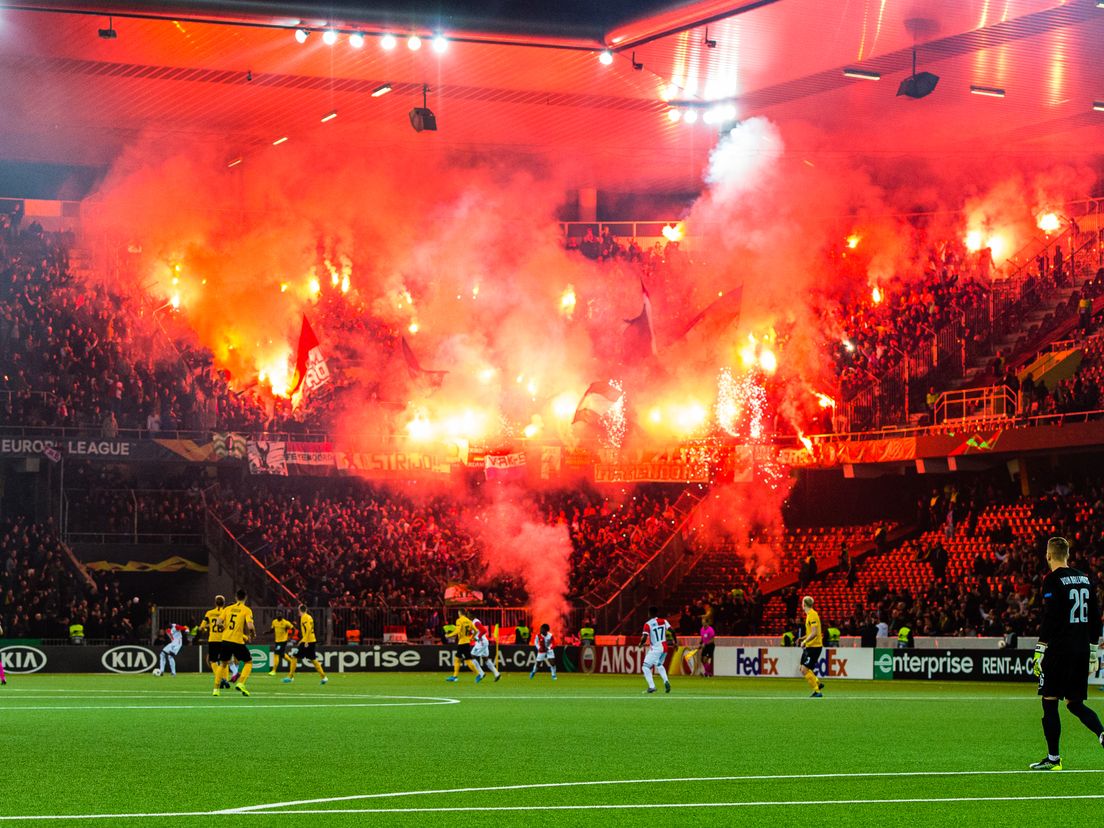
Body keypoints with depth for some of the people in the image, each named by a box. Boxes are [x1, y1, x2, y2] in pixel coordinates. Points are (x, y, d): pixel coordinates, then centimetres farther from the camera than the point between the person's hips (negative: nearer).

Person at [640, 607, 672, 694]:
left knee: (645, 667, 3)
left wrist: (641, 644, 2)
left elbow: (644, 637, -18)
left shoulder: (648, 624, -10)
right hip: (664, 648, 6)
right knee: (659, 665, 28)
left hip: (655, 649, -6)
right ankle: (666, 681, 7)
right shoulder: (663, 621, 5)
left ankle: (652, 686, -9)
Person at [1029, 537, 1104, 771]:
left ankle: (1053, 758, 3)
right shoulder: (1085, 579, 12)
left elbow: (1050, 619, -16)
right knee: (1075, 703, 13)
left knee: (1049, 702, 2)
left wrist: (1040, 652, -12)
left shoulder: (1053, 581, -9)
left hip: (1059, 650, -7)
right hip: (1082, 650, 7)